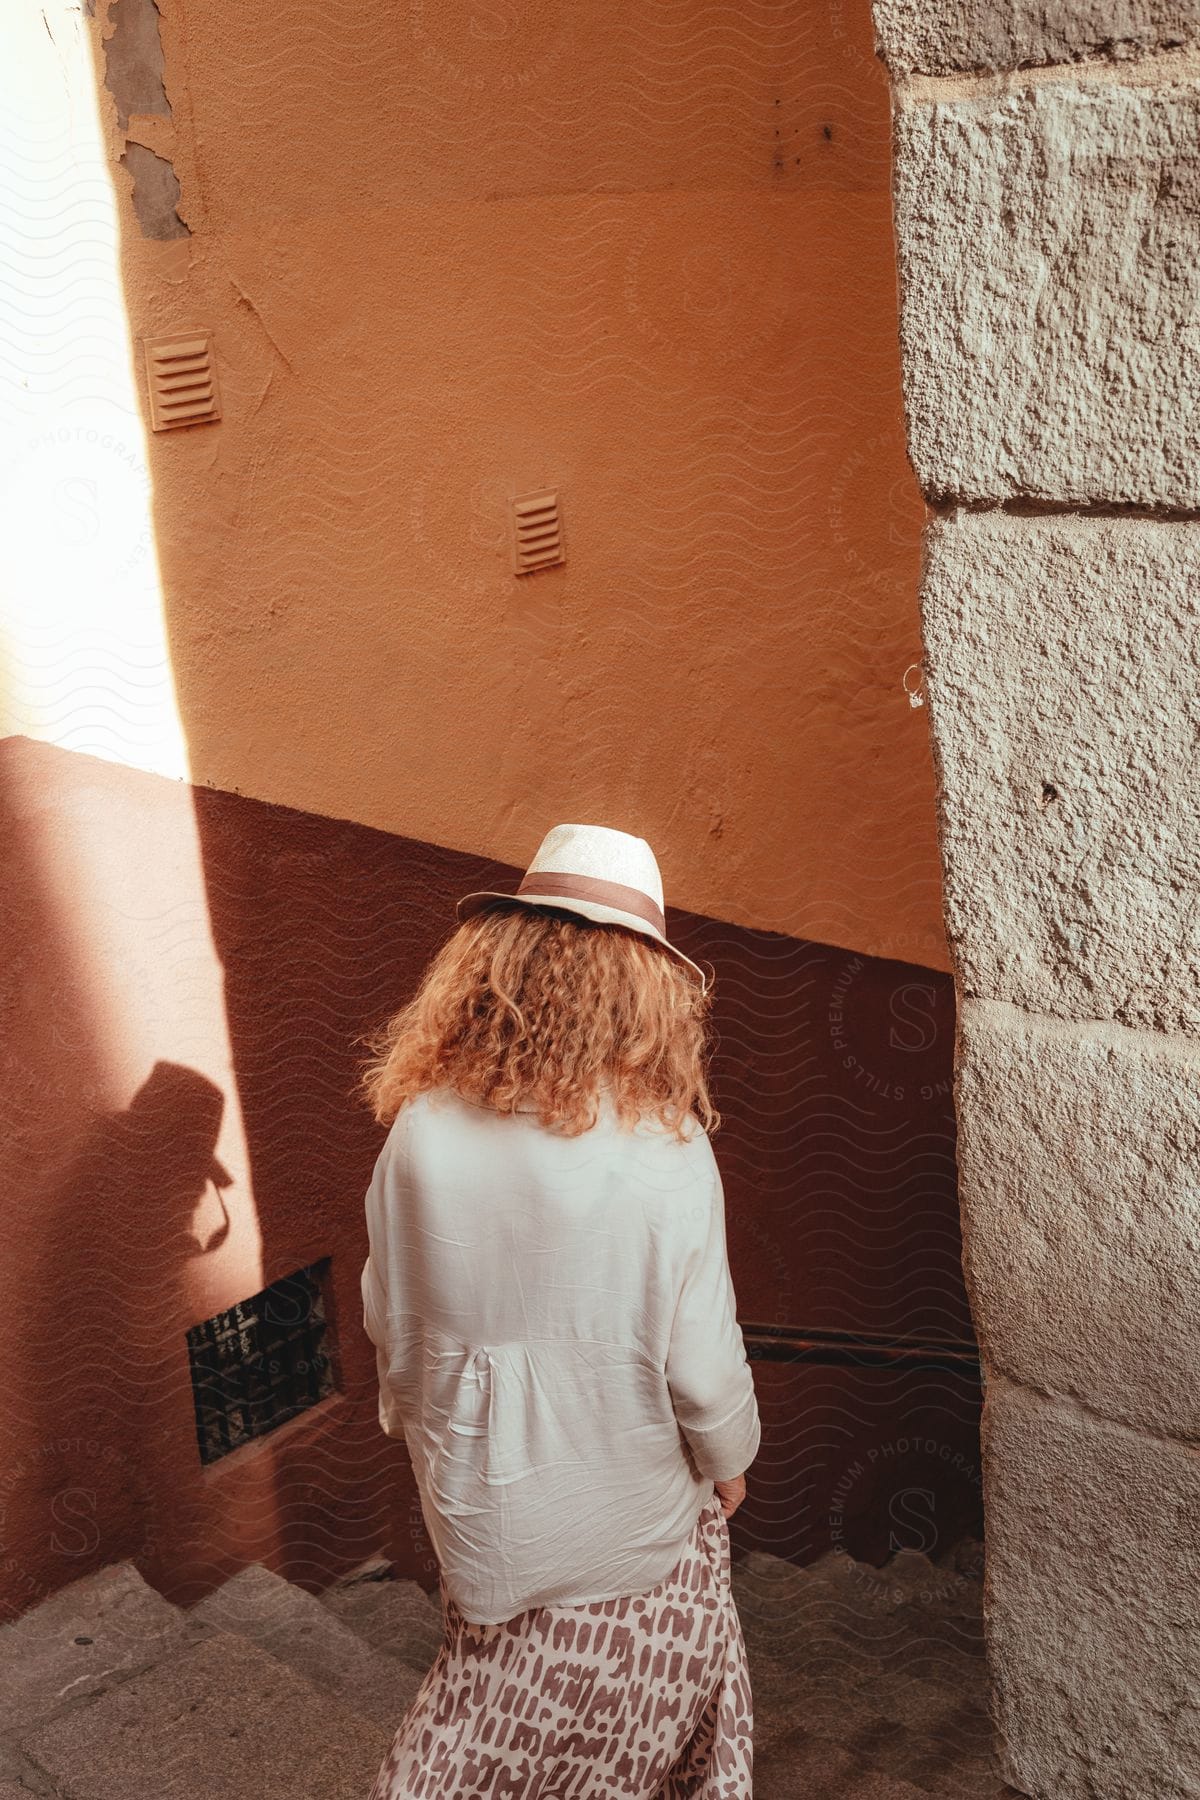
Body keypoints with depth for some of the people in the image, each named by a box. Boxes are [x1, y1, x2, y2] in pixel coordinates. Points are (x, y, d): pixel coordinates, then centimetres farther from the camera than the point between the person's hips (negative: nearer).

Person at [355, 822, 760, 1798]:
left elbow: (390, 1319, -2)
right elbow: (700, 1359, -16)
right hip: (629, 1498, -2)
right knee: (652, 1697, 21)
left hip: (473, 1497, 3)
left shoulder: (422, 1130, -16)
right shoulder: (663, 1151, -25)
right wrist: (728, 1462, 4)